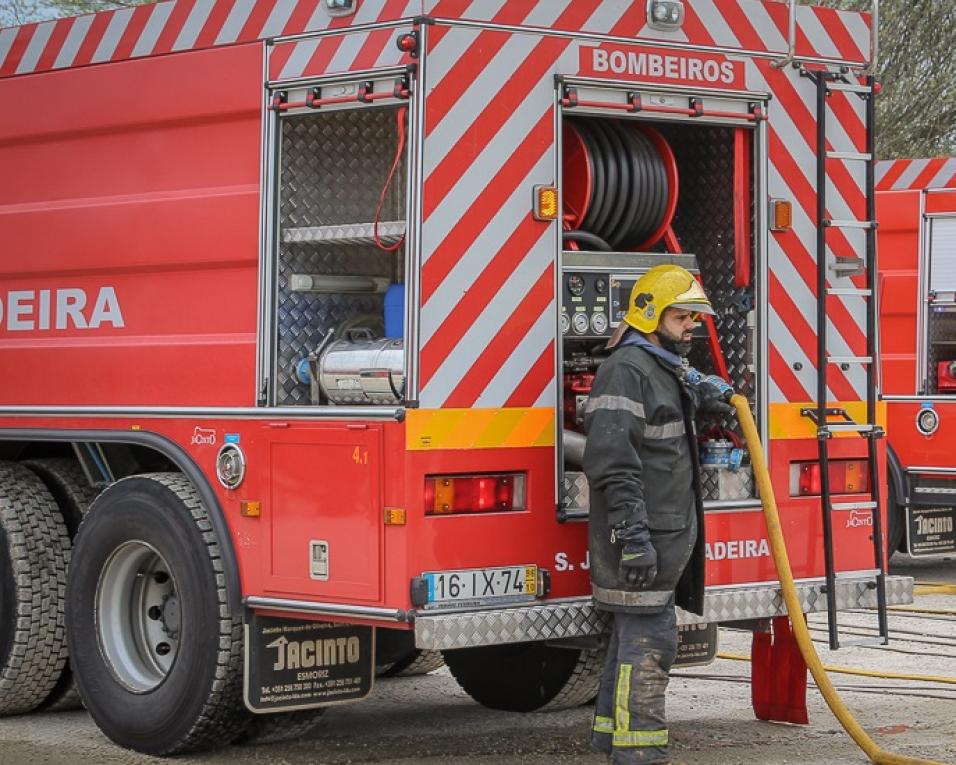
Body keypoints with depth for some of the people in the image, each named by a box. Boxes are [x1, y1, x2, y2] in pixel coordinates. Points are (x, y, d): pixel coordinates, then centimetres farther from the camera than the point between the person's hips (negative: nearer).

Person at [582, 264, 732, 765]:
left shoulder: (668, 369, 17)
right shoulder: (626, 370, -15)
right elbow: (612, 462, -24)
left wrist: (708, 394, 24)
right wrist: (633, 537, -28)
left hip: (665, 534, 10)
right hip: (641, 536, -10)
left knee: (635, 637, 15)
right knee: (648, 642, -10)